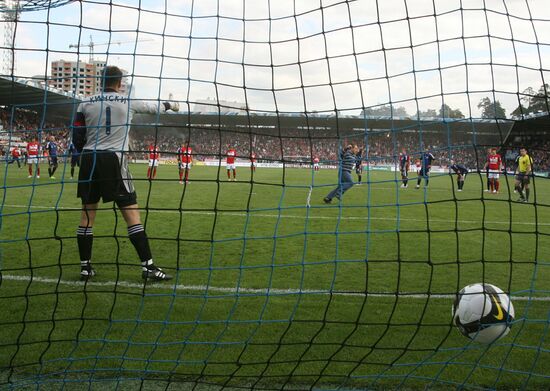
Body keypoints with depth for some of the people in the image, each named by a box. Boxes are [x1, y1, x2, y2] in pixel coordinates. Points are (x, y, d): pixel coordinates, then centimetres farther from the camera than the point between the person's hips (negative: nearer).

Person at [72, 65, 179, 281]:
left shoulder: (86, 103, 6)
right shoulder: (128, 101, 4)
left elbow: (77, 138, 5)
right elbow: (152, 106, 23)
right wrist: (169, 105, 43)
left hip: (89, 160, 3)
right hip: (114, 160, -3)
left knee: (87, 213, 9)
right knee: (131, 213, -3)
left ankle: (85, 267, 14)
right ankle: (148, 266, -4)